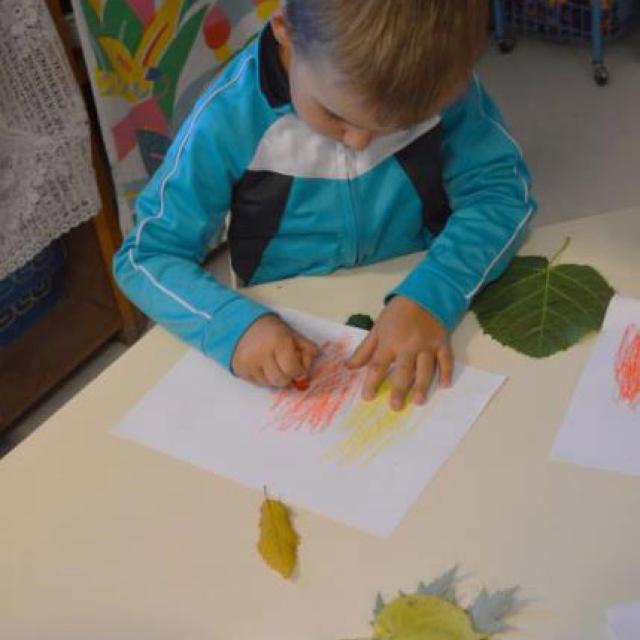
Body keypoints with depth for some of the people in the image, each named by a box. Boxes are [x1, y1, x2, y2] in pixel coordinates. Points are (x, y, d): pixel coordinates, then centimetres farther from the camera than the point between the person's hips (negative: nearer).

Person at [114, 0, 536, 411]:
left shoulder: (442, 84, -13)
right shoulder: (231, 118, -18)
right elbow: (145, 257, -12)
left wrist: (432, 296, -30)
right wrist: (236, 324, -31)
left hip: (422, 305, 3)